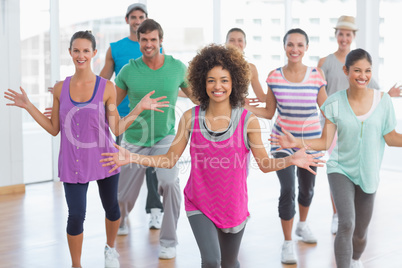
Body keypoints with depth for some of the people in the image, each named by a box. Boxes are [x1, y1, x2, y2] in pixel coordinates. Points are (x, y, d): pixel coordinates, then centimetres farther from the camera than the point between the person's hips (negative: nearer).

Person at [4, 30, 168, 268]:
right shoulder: (60, 88, 1)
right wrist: (28, 106, 3)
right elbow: (54, 129, 6)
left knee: (111, 208, 16)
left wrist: (140, 108, -13)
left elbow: (117, 128, -5)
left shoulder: (107, 87, -5)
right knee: (76, 216, -5)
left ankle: (111, 249, 47)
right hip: (73, 162, 0)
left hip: (103, 158, 0)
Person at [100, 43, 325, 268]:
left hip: (234, 205, 1)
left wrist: (290, 160, -25)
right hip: (200, 204, -1)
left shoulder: (248, 120, -10)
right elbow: (170, 160, -3)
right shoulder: (191, 118, -8)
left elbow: (265, 164, -6)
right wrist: (132, 158, -14)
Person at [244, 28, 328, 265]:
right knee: (287, 190, -12)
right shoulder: (275, 77, -6)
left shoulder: (317, 76, -7)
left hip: (311, 141, 2)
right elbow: (269, 113, 0)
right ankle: (288, 243, 3)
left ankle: (303, 224, 47)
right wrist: (245, 106, -13)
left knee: (307, 188, 18)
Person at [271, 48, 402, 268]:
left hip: (368, 173, 2)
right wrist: (295, 142, -21)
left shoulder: (382, 100, -6)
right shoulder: (335, 103, -9)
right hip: (341, 169, -2)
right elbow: (325, 142, -8)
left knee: (360, 233, 15)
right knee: (346, 225, -23)